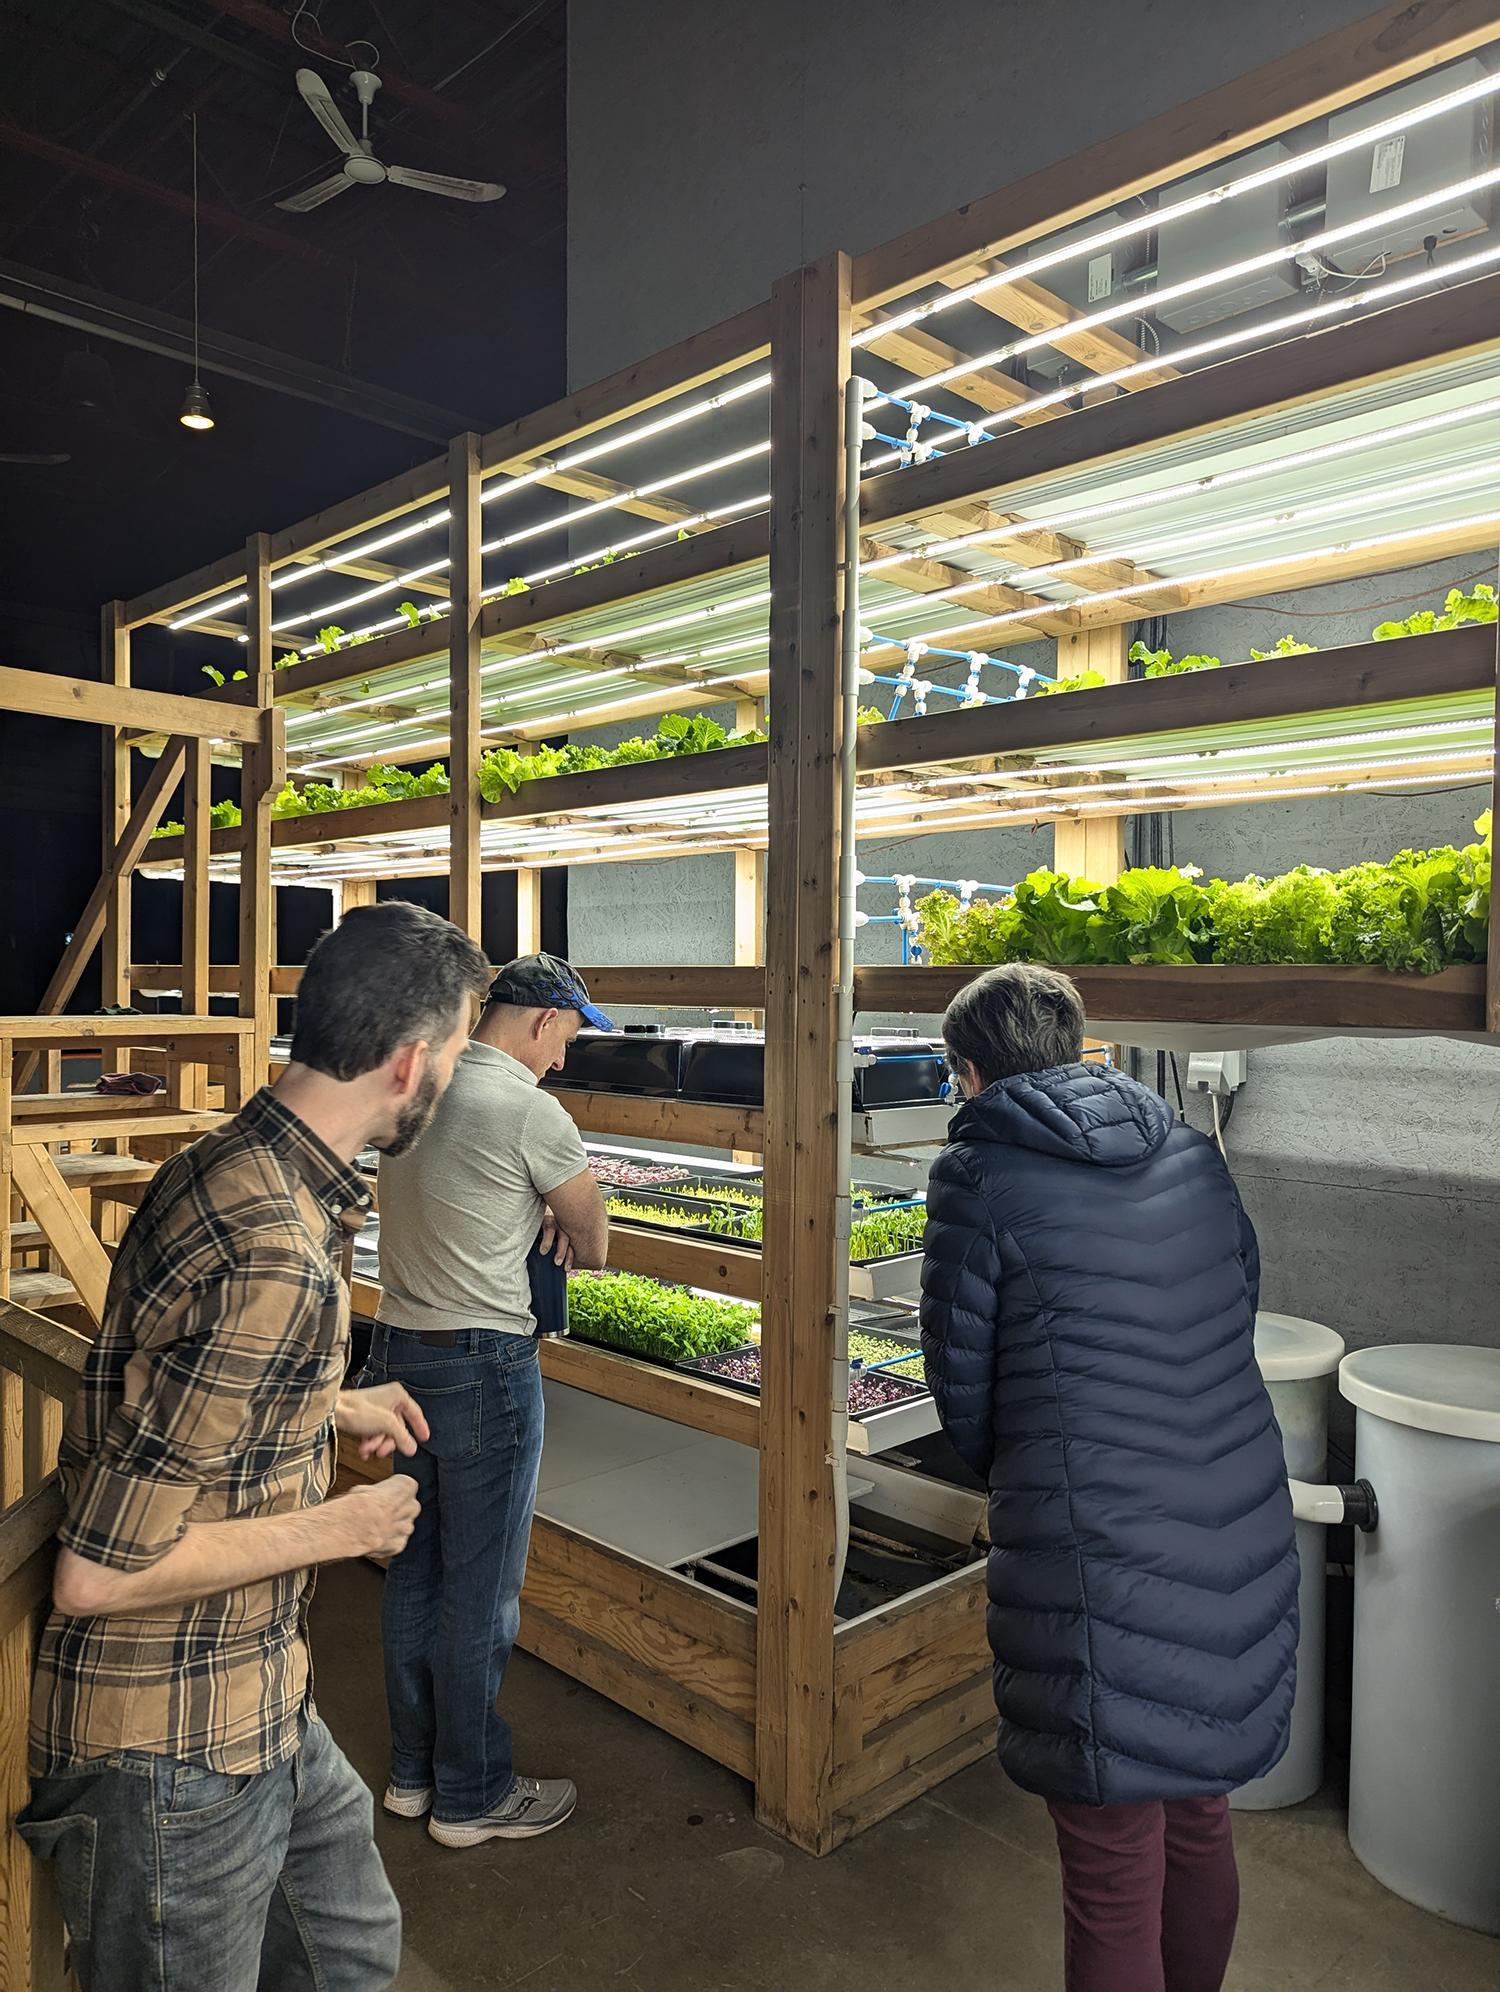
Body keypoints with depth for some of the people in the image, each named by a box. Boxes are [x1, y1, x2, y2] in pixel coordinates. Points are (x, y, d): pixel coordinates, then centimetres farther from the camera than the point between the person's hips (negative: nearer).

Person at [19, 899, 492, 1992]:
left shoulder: (223, 1164, -1)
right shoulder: (278, 1261, -33)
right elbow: (98, 1575, -30)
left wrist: (336, 1408, 11)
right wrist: (338, 1527, -19)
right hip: (175, 1758, -9)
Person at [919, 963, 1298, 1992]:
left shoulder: (980, 1174, -10)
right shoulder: (1193, 1153, 7)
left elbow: (961, 1382, -3)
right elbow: (1241, 1312, 13)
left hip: (1102, 1567, -6)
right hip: (1246, 1550, 7)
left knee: (1113, 1878, 10)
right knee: (1199, 1820, 27)